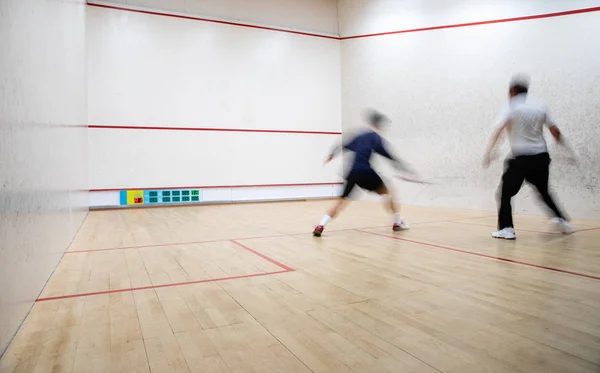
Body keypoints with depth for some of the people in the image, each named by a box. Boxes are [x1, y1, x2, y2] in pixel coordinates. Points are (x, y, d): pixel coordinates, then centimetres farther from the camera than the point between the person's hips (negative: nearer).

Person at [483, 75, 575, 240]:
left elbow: (498, 131, -19)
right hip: (541, 157, 5)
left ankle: (506, 228, -8)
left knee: (505, 193, 3)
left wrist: (488, 152, -26)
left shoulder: (511, 108, -4)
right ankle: (561, 220, 24)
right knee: (544, 191, 26)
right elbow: (555, 131, 9)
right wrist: (567, 149, 21)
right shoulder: (540, 107, 9)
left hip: (520, 159, -5)